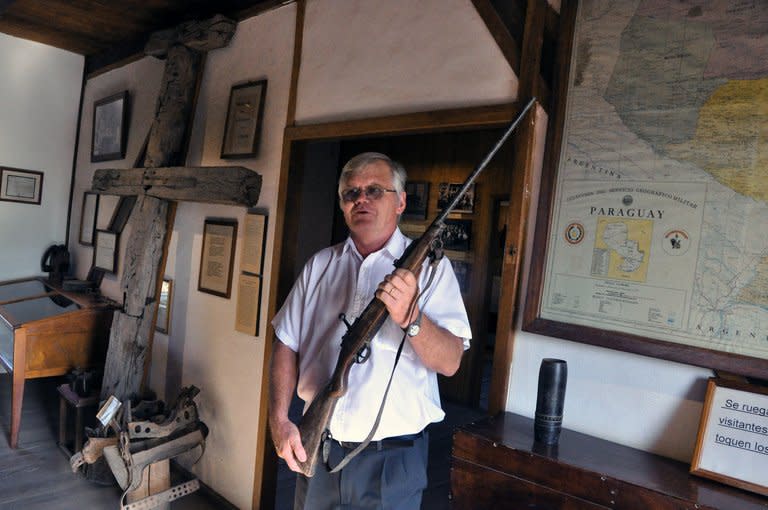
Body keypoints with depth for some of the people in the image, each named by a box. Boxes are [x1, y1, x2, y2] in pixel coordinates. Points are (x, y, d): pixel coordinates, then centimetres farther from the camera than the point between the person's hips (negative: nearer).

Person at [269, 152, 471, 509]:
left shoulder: (430, 266, -7)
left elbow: (450, 362, -14)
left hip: (392, 457, -3)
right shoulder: (320, 265, 5)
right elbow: (287, 345, 6)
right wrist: (279, 420, -4)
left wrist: (410, 316, -31)